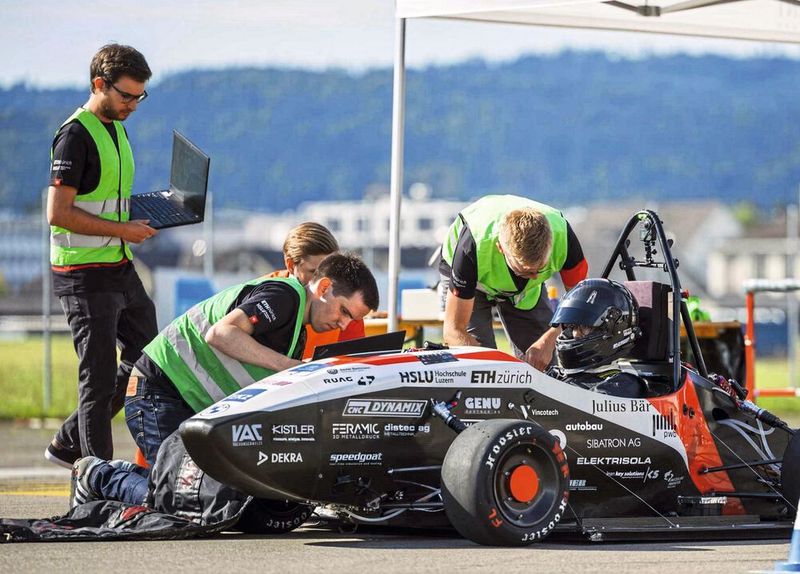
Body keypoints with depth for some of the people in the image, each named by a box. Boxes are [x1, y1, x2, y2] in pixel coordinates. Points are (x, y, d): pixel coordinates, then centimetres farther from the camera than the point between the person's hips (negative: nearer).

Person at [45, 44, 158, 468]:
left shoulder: (117, 129, 14)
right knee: (100, 376, -6)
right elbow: (58, 213, -21)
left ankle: (68, 444, 22)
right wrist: (123, 229, -18)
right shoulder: (75, 135, -15)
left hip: (120, 268, 9)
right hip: (84, 274, -9)